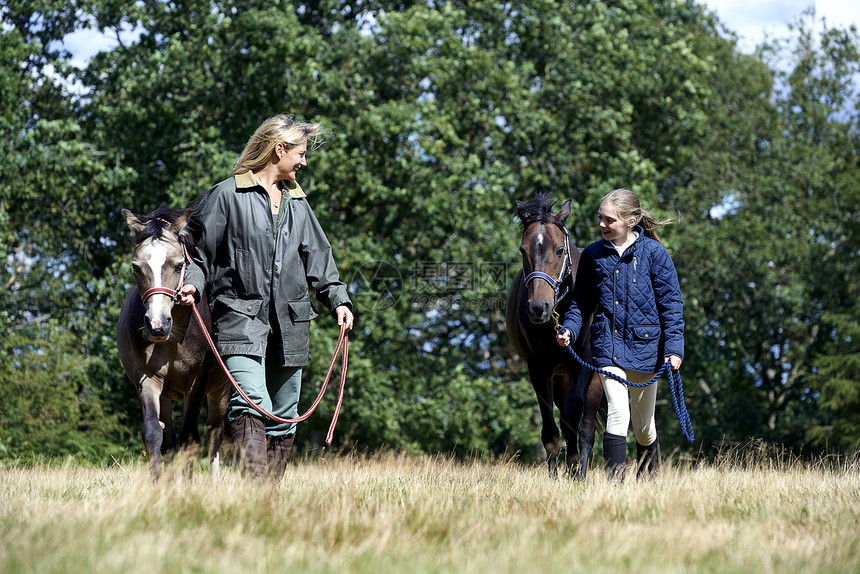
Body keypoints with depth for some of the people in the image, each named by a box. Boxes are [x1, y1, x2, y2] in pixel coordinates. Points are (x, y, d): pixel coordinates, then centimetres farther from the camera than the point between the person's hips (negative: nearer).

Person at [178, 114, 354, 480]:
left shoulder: (298, 204, 19)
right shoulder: (227, 195, 2)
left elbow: (318, 258, 19)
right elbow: (200, 249, 3)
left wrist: (338, 299, 5)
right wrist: (193, 284, -16)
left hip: (289, 324, 6)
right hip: (241, 316, -6)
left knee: (284, 418, 7)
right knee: (250, 403, -23)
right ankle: (255, 485, -34)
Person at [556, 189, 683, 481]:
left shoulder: (654, 253, -3)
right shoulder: (593, 255, 3)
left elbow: (671, 303, -2)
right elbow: (581, 301, 13)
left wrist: (674, 347, -9)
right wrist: (569, 327, -5)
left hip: (645, 346, 0)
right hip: (607, 346, 0)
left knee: (643, 424, 11)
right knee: (617, 413, -17)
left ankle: (648, 477, 34)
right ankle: (615, 481, -17)